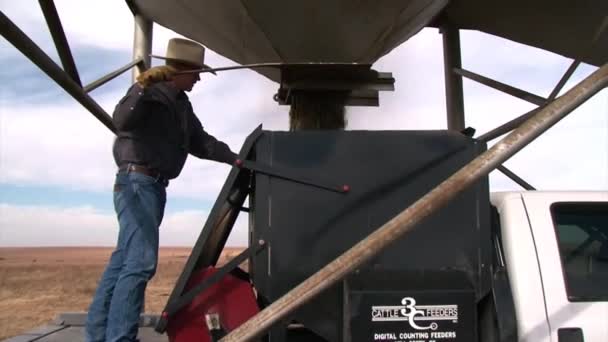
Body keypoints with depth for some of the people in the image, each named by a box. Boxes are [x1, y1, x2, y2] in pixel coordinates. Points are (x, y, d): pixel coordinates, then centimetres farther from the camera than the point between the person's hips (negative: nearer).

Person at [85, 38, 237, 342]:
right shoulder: (151, 92, -9)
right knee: (141, 261, -16)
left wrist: (233, 158, 14)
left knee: (123, 260, 11)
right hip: (137, 183, -9)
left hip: (154, 186, 10)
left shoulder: (181, 103, 19)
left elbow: (200, 142, 22)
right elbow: (122, 121, -25)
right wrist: (142, 86, -38)